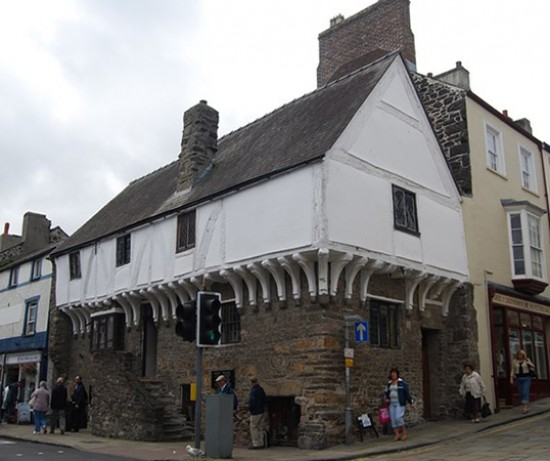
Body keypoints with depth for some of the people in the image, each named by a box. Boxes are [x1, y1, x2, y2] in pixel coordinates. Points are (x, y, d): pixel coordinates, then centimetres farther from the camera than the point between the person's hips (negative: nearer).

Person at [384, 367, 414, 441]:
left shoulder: (402, 382, -4)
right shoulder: (389, 383, 11)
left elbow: (407, 392, -5)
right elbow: (386, 392, 21)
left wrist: (411, 402, -7)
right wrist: (386, 399, 3)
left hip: (400, 403, -5)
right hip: (392, 404, 6)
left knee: (398, 417, -16)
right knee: (393, 419, 0)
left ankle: (404, 432, 4)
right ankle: (397, 435, 6)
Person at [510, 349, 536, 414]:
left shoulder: (527, 360, 1)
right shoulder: (514, 361, 4)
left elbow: (533, 366, -6)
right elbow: (513, 370, 6)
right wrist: (511, 378, -2)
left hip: (526, 378, -2)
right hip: (518, 378, 2)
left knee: (525, 392, -12)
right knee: (521, 393, 4)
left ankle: (526, 407, -14)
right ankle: (526, 407, 14)